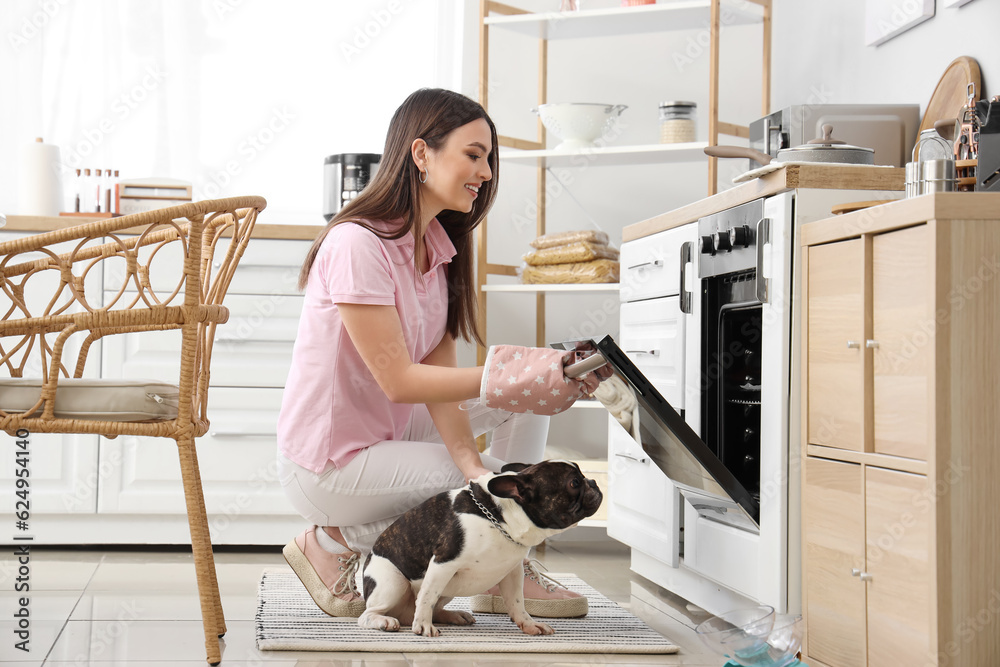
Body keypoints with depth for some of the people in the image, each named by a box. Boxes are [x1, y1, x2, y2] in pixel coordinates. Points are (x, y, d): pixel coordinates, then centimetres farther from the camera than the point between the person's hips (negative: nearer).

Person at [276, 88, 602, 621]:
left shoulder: (437, 246, 4)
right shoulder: (357, 243, -23)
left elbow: (439, 375, -4)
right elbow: (399, 381, -25)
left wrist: (468, 459, -20)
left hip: (393, 432, 8)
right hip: (327, 466, -8)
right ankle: (335, 542, 0)